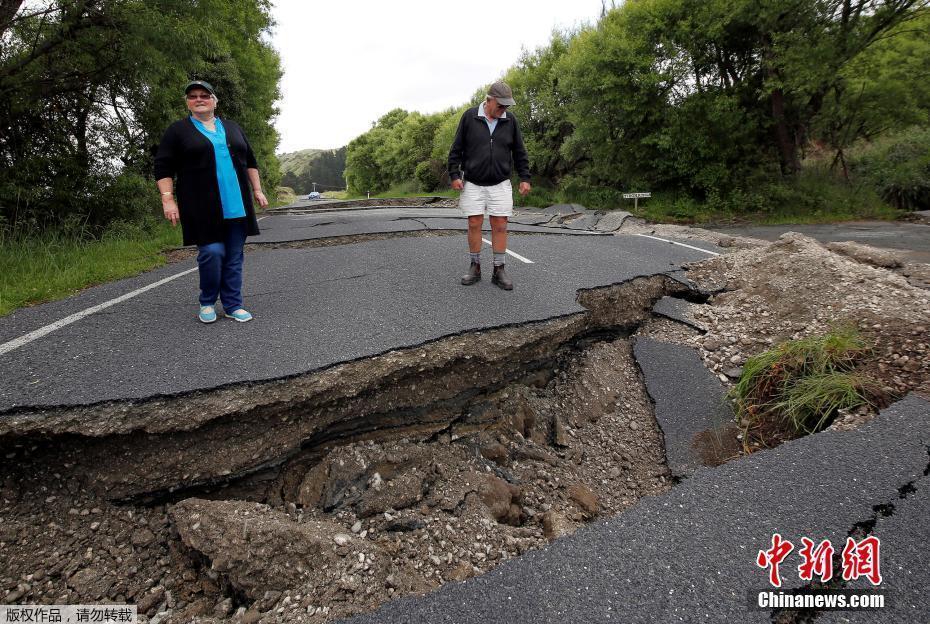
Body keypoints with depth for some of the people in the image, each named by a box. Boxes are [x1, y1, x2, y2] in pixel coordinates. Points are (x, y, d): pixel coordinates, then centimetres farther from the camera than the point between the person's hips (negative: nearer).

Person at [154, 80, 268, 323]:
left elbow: (250, 162, 21)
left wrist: (257, 190, 12)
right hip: (203, 210, -3)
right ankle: (207, 302, 9)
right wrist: (168, 200, -9)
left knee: (234, 257, 3)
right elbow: (163, 168, 1)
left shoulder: (232, 128, 17)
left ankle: (233, 305, 11)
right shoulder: (178, 131, 6)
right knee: (211, 253, -11)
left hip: (236, 207, 4)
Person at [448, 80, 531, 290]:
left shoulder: (510, 120, 2)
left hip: (500, 184, 1)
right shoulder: (470, 116, -3)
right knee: (474, 224, 0)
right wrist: (454, 174, -5)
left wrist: (525, 178, 3)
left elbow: (519, 152, 8)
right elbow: (456, 149, 1)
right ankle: (475, 268, 12)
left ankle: (499, 271, 6)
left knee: (500, 225, -1)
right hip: (473, 184, -1)